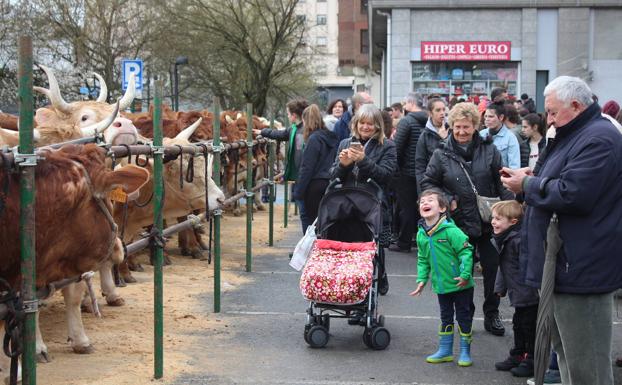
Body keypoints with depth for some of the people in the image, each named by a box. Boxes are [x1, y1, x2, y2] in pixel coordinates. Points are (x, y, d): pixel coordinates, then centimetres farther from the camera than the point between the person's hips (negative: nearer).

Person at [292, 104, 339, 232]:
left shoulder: (314, 139, -14)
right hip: (329, 182, 7)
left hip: (315, 185, -7)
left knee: (310, 218, 0)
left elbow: (307, 168, -15)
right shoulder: (331, 137, 9)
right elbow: (332, 163, 12)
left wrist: (298, 191, -11)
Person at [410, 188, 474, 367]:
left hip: (461, 285, -6)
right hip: (441, 285, 6)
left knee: (463, 317, 6)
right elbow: (423, 260, 11)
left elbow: (466, 252, -19)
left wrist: (465, 274, -23)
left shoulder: (450, 231, -19)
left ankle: (465, 352, 17)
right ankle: (445, 350, 27)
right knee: (446, 317, 17)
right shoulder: (421, 234, 1)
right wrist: (421, 279, 4)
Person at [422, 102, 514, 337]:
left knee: (493, 269, 6)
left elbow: (502, 184, 3)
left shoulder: (489, 151, 1)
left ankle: (492, 315, 21)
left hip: (488, 223, 1)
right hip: (459, 223, -1)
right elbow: (427, 183, 5)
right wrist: (447, 200, -9)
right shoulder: (442, 155, -1)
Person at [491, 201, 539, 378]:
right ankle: (517, 356, 32)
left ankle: (531, 361, 10)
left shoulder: (520, 240, -24)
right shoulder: (504, 239, 9)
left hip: (528, 295, -10)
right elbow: (504, 267, 19)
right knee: (519, 325, 20)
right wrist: (500, 287, 19)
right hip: (519, 295, 10)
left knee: (529, 327, 0)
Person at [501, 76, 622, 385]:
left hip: (581, 267, -12)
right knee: (565, 352, 19)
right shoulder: (575, 136, 19)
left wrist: (528, 185, -11)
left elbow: (572, 195, -26)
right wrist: (532, 178, 8)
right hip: (565, 265, 12)